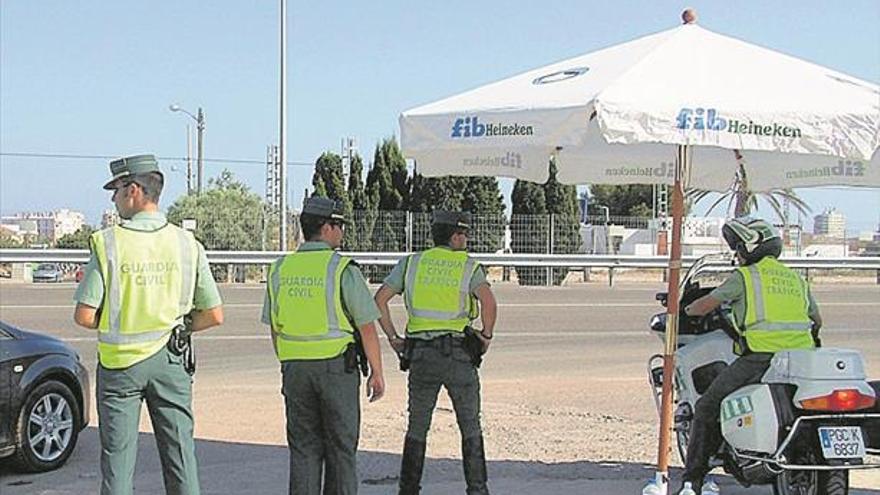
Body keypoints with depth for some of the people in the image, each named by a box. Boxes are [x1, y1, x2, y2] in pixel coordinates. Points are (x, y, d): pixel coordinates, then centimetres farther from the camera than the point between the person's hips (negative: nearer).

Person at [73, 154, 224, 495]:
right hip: (169, 361, 2)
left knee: (117, 455, 6)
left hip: (120, 361, -2)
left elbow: (84, 316, -12)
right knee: (180, 453, 8)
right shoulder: (186, 244, -3)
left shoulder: (108, 243, -11)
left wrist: (113, 323, 8)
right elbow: (214, 315, -2)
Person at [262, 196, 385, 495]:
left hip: (295, 368, 4)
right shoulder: (342, 269, -9)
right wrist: (377, 372, -1)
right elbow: (367, 326, -9)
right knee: (340, 447, 5)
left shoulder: (280, 269, 6)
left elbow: (274, 328, 12)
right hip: (336, 366, -4)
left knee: (303, 448, 8)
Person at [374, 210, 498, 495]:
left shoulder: (411, 263, 9)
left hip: (421, 355, 2)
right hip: (459, 355, -2)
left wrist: (393, 338, 6)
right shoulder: (468, 266, 1)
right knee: (470, 429, 10)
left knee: (417, 428, 13)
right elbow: (488, 301, -18)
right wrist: (486, 335, -4)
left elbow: (379, 299, 1)